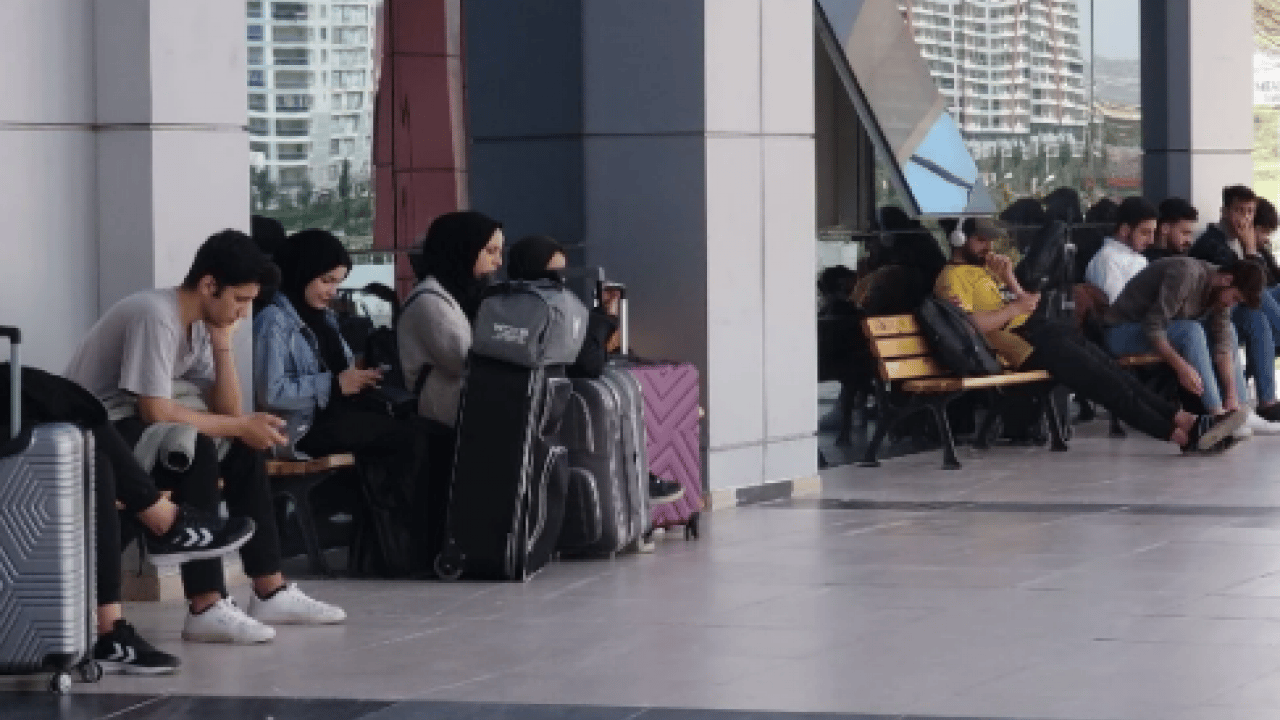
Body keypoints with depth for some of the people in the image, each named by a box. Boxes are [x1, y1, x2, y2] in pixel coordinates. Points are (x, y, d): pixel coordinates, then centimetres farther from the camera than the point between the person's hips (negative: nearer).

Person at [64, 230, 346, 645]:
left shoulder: (199, 323, 6)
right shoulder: (155, 315, -22)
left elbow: (227, 412, 4)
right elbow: (156, 411, -27)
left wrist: (222, 342, -7)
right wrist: (241, 426, -19)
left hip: (136, 428, 10)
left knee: (243, 450, 3)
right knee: (195, 448, -30)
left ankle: (270, 593, 5)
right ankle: (206, 608, -30)